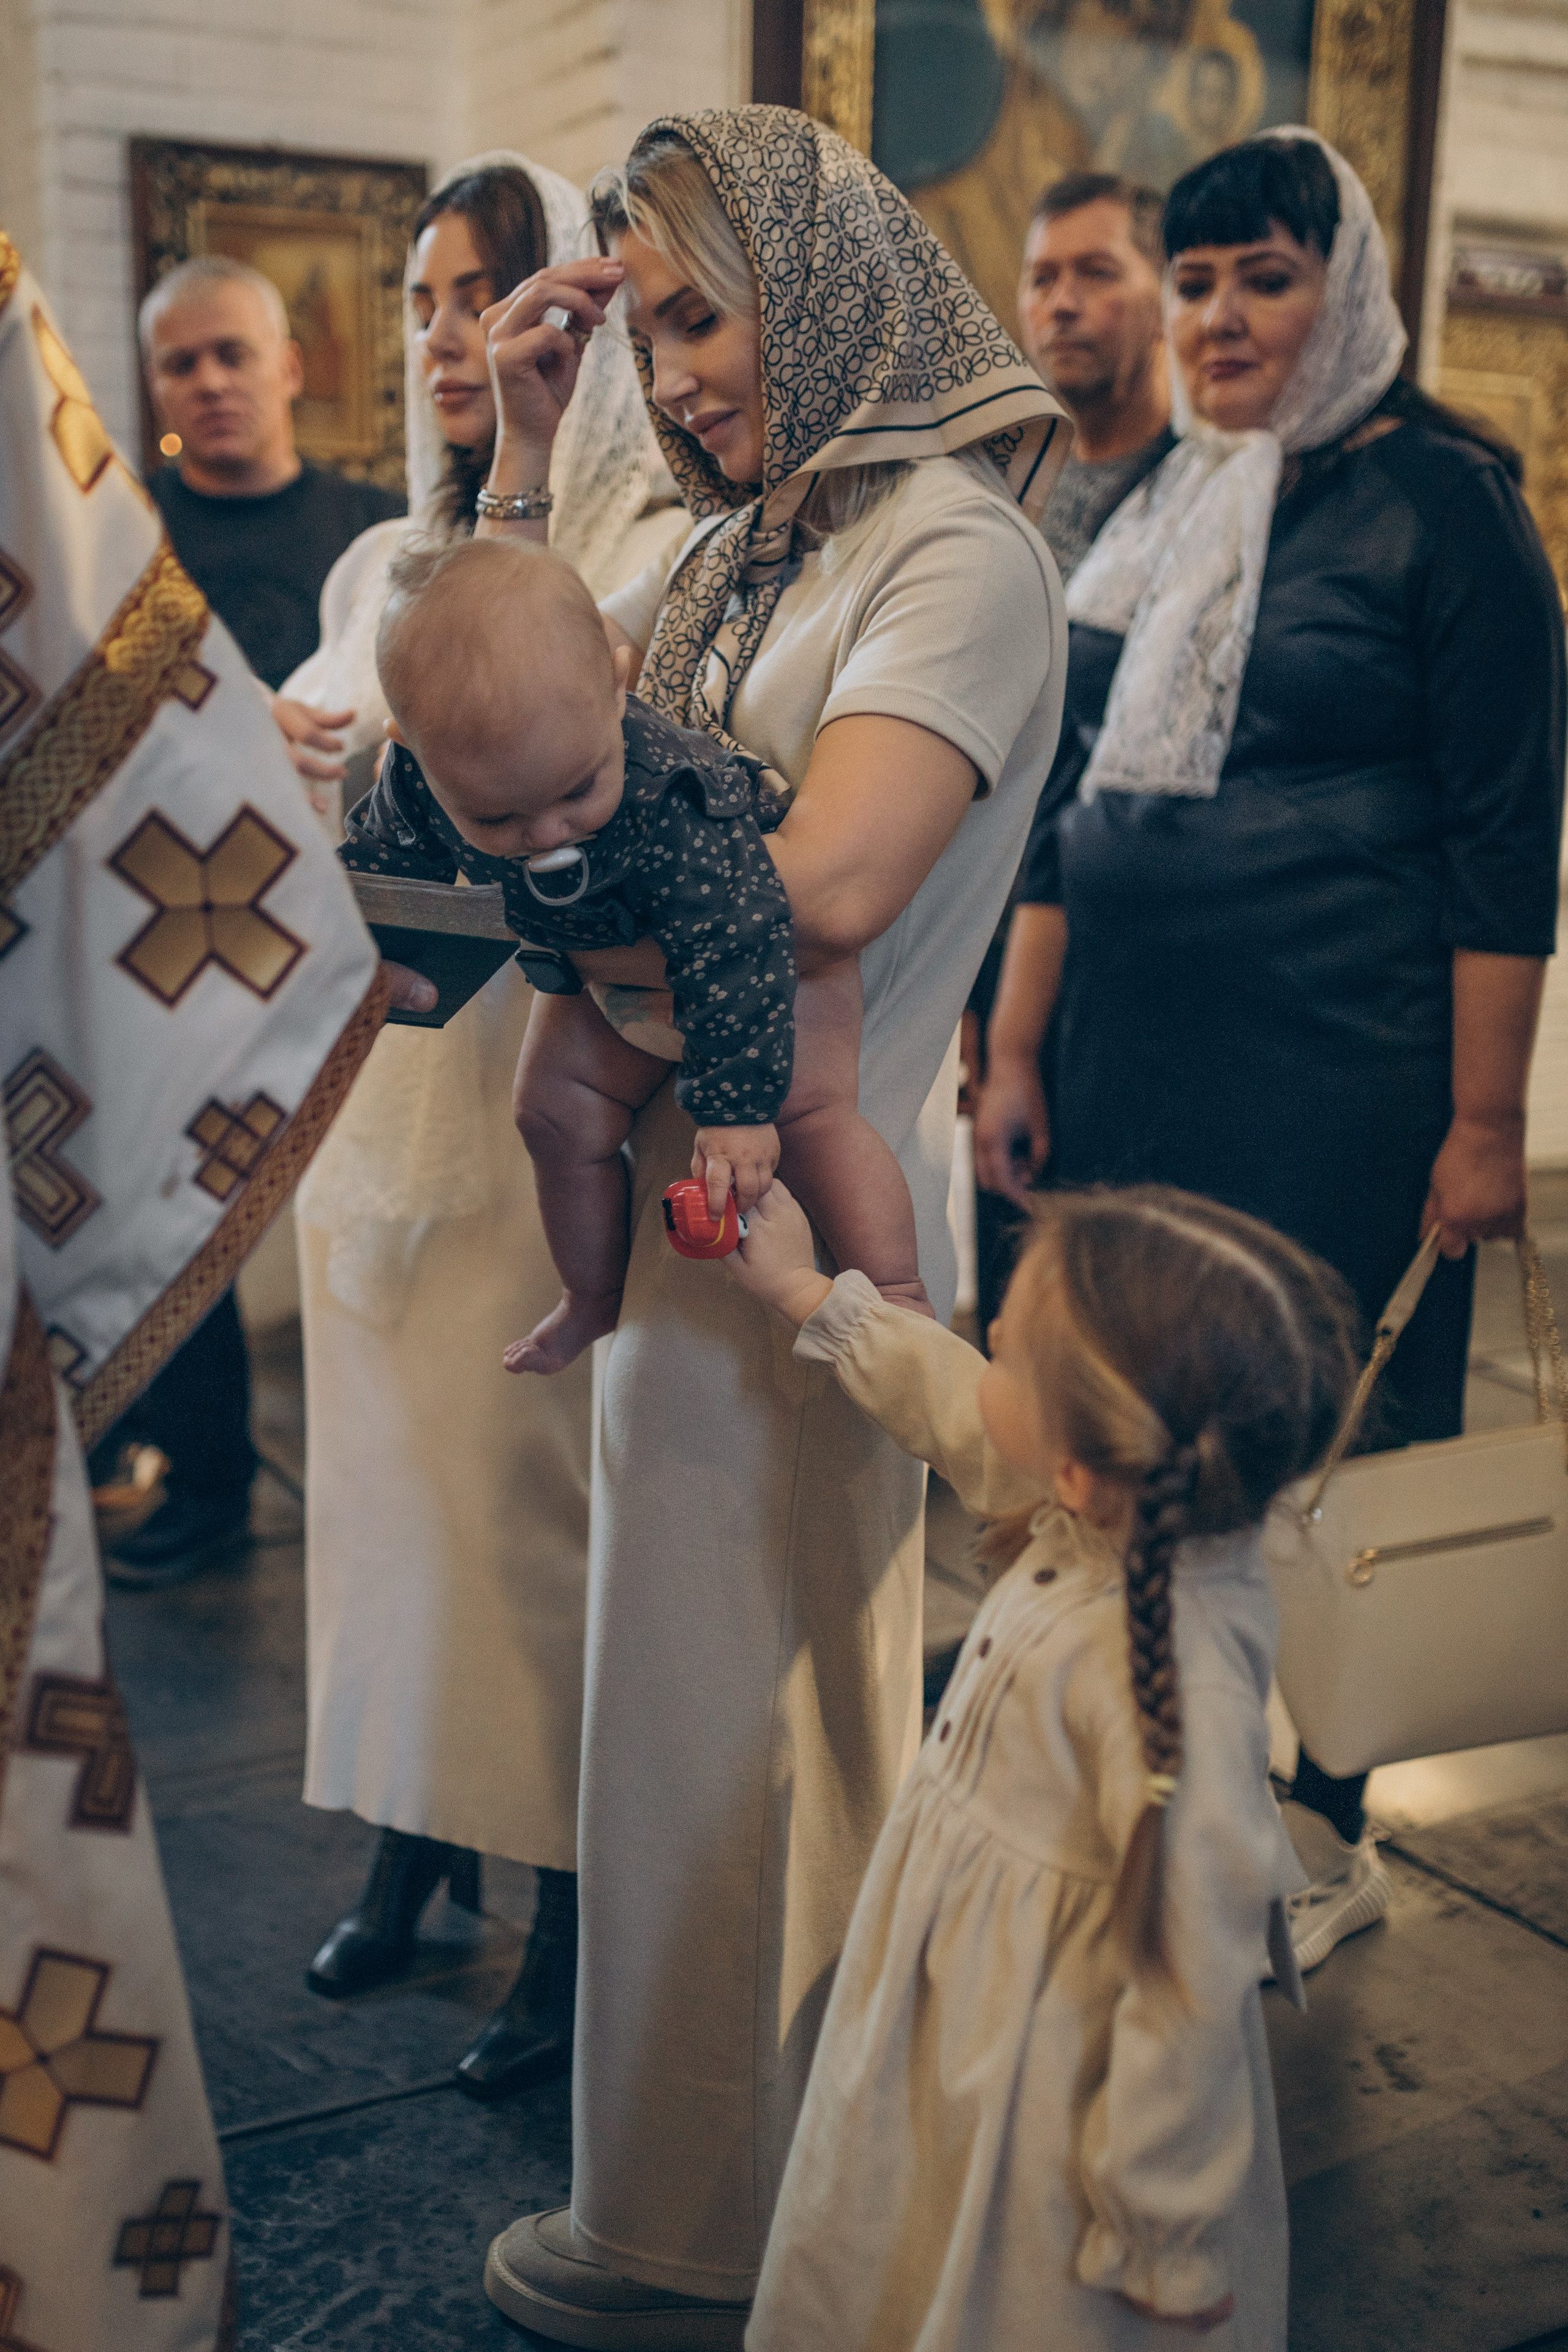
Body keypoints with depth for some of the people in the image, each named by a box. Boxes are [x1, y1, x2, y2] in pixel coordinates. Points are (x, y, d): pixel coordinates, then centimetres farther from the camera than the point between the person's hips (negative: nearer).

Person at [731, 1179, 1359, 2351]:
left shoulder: (1179, 1675, -38)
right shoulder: (1123, 1518, -13)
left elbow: (1194, 1980, -29)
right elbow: (962, 1420, 9)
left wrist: (1162, 2240, -17)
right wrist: (811, 1296, 17)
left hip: (1050, 2095, -8)